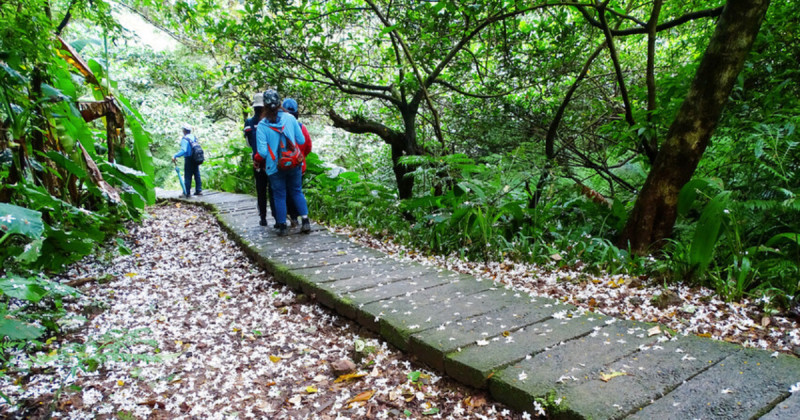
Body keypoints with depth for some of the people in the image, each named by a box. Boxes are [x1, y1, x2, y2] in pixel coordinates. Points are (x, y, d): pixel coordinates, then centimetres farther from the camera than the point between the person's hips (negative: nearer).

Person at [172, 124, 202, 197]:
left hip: (188, 159, -7)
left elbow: (183, 150, -25)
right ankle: (199, 190, 17)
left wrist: (175, 156, -24)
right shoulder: (194, 137, 8)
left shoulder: (185, 139, -14)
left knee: (188, 177, -1)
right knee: (197, 175, 13)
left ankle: (187, 193, 2)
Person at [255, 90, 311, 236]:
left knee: (279, 196, 10)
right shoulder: (290, 118, -5)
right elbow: (301, 141, 0)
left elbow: (262, 152, -14)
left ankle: (282, 226, 14)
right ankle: (305, 221, 8)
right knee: (297, 192, 16)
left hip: (275, 167, -2)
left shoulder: (262, 125, -10)